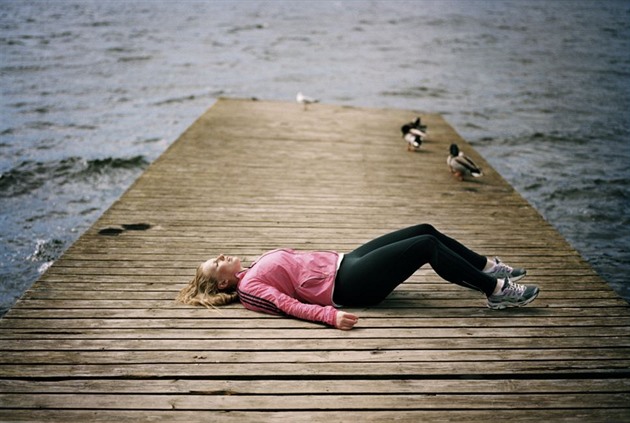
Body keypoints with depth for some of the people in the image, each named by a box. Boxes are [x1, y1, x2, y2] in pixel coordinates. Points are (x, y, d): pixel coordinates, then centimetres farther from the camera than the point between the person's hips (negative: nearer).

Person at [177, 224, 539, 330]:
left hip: (343, 261, 10)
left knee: (425, 231, 3)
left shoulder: (256, 268, 19)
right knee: (427, 245, -16)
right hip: (346, 285, -9)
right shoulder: (249, 287, -6)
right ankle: (497, 291, -8)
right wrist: (331, 315, -34)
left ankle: (488, 268, 15)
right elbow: (289, 305, -19)